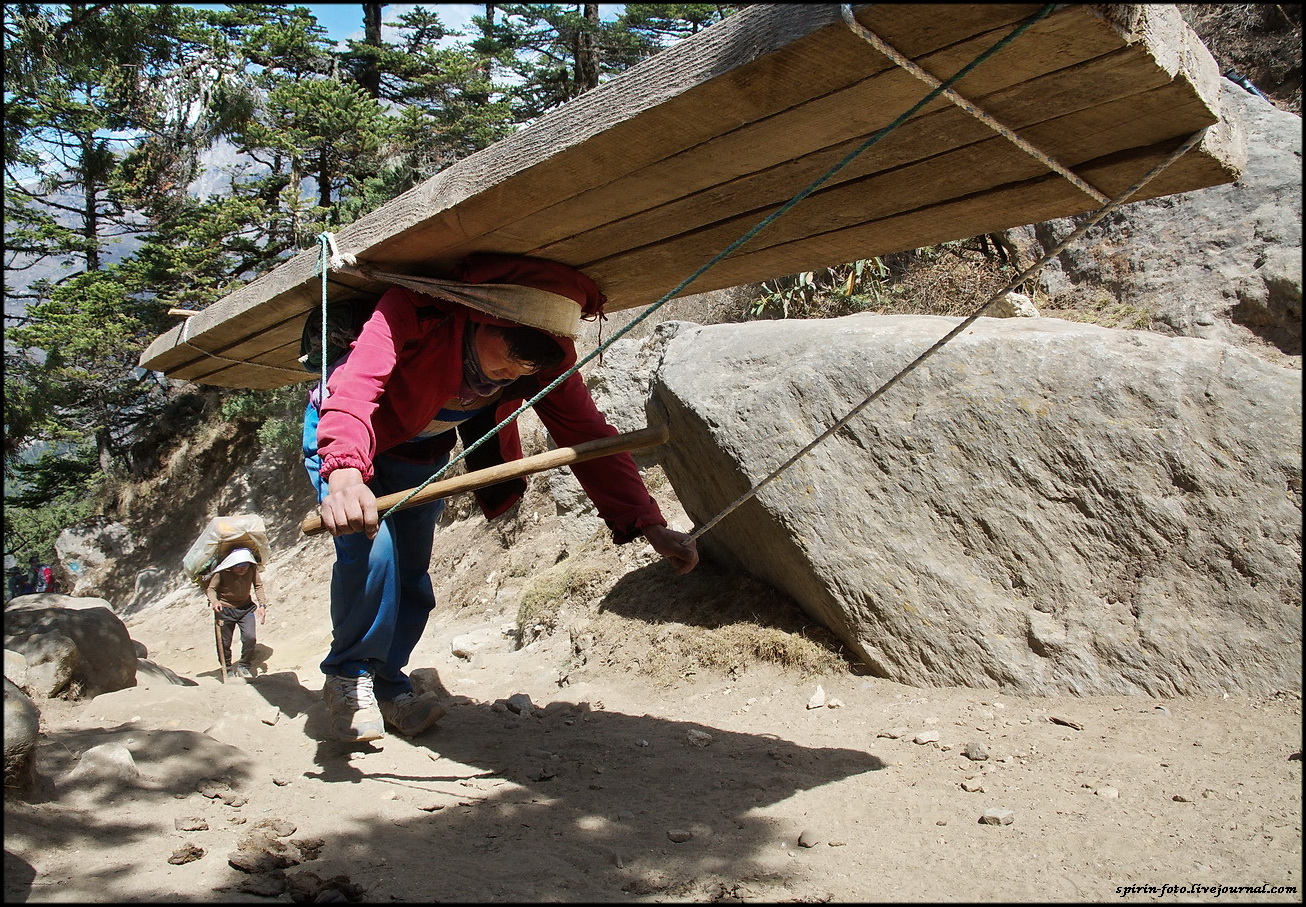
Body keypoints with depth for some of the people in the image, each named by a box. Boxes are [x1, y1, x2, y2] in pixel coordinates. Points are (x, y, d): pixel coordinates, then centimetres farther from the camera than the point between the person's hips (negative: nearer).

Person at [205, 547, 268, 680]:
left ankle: (244, 666, 9)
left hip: (246, 607, 2)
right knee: (224, 642, 4)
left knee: (250, 637, -13)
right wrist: (214, 601, -37)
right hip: (225, 609, -2)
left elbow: (258, 586, -3)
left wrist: (262, 605, -13)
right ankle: (227, 668, 28)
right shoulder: (222, 571, -23)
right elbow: (210, 587, -17)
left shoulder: (252, 568, -14)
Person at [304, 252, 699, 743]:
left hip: (420, 456, 5)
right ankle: (349, 677, -1)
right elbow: (356, 387, -51)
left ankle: (385, 683, 28)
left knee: (411, 575, 5)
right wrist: (345, 473, -70)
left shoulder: (548, 359, -24)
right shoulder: (413, 310, -38)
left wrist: (649, 524, -35)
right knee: (371, 549, -24)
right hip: (343, 443, -5)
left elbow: (588, 434, -25)